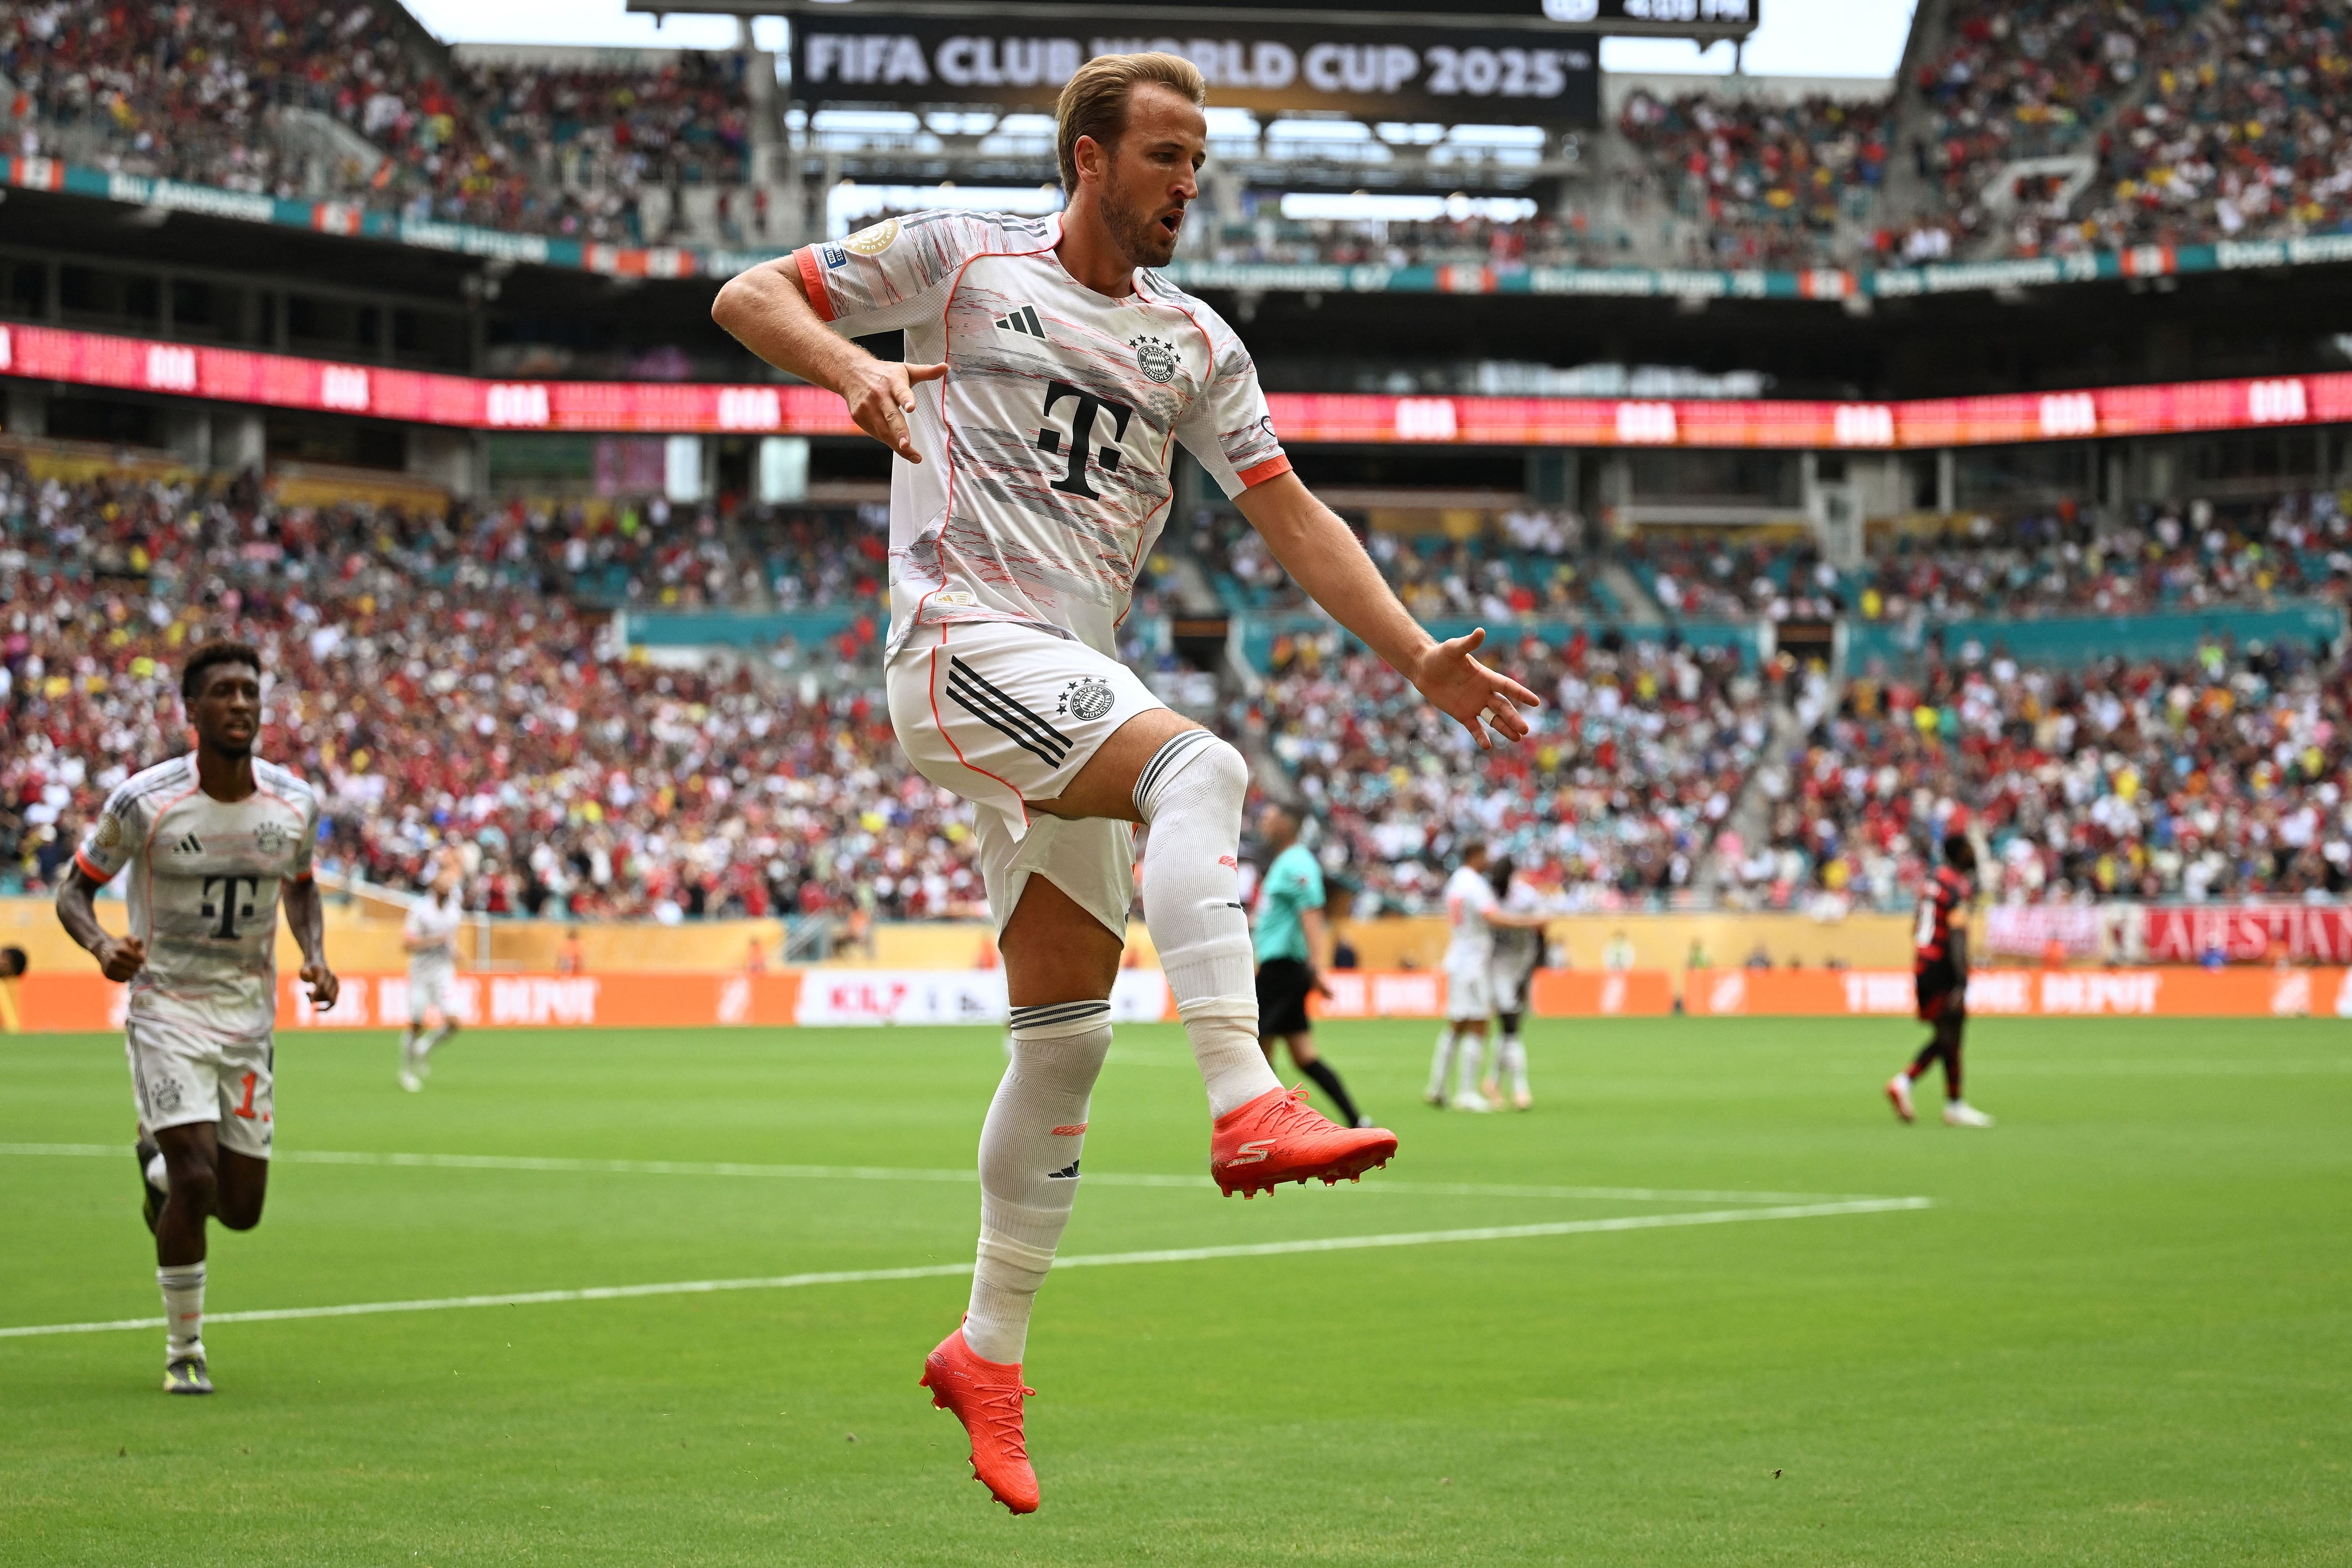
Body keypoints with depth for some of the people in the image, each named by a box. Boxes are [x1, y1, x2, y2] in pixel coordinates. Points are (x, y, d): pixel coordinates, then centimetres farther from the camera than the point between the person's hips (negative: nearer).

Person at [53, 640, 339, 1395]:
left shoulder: (295, 803, -2)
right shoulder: (143, 801, -13)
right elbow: (74, 890, -3)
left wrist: (315, 956, -1)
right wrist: (103, 944, -25)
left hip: (250, 1020, 4)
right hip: (166, 1012, -4)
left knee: (241, 1209, 5)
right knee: (195, 1180, -18)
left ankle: (159, 1164, 41)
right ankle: (183, 1351, 1)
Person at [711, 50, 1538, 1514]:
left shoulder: (1196, 341, 16)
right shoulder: (963, 257, 3)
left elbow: (1289, 511, 15)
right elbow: (748, 296, 3)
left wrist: (1422, 658, 4)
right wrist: (852, 365, -19)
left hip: (1077, 681, 6)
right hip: (966, 640, -6)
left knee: (1067, 1033, 5)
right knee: (1202, 770, -32)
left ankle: (989, 1352, 15)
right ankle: (1248, 1105, -41)